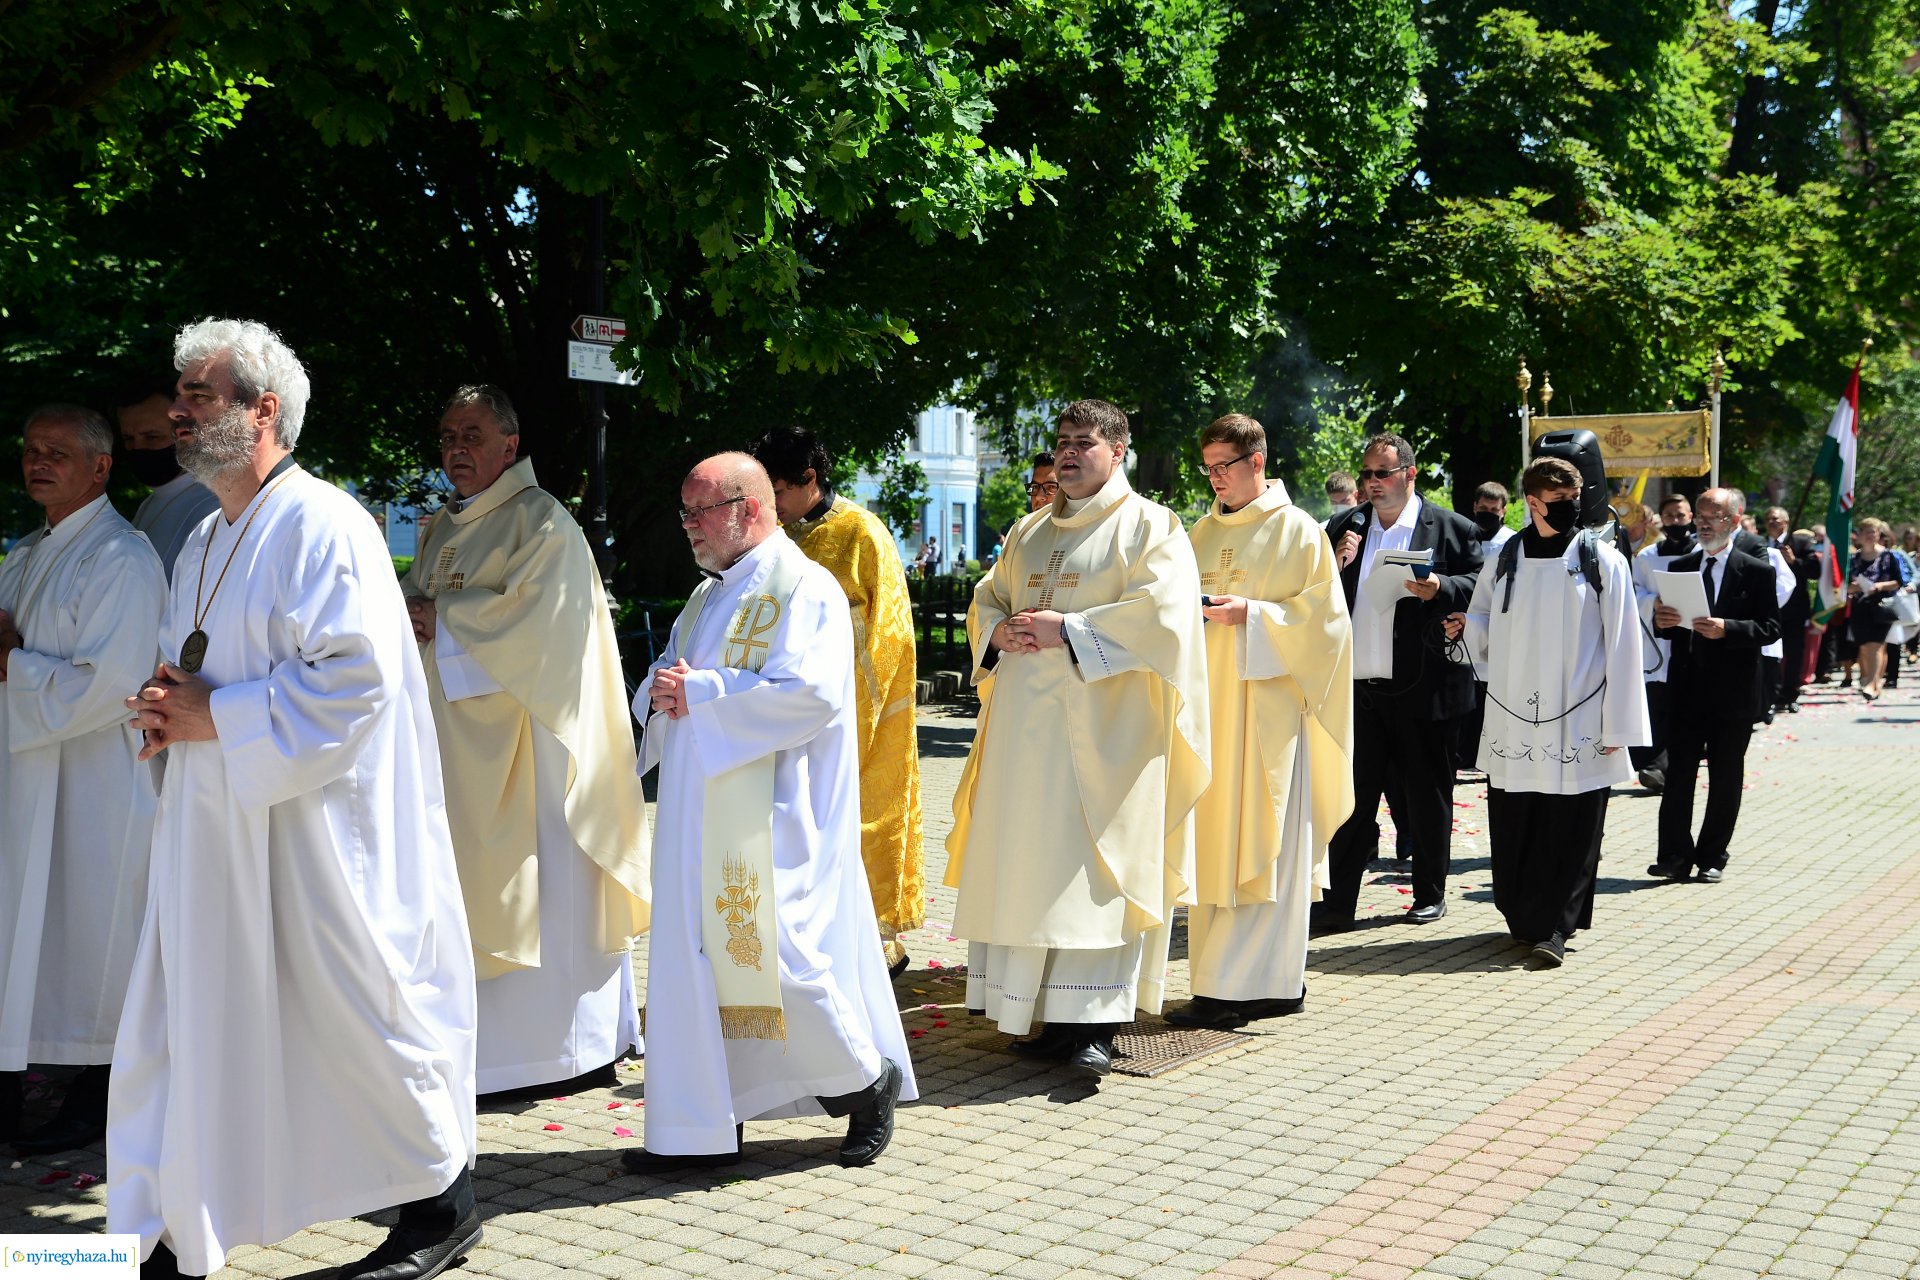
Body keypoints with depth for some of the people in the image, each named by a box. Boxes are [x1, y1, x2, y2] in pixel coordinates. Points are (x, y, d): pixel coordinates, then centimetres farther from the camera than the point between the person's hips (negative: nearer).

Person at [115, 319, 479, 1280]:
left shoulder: (321, 524, -12)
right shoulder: (205, 543, 16)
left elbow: (355, 675, -22)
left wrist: (215, 717, -17)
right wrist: (168, 706, 2)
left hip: (313, 832, -9)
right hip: (213, 835, 9)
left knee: (362, 1021, 2)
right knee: (182, 1033, 8)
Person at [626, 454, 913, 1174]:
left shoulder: (805, 590, -8)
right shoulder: (708, 598, 18)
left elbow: (809, 695, -21)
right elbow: (658, 689, 21)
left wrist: (700, 694, -17)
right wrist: (662, 695, -4)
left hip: (770, 822, -8)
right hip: (700, 817, 8)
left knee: (778, 958, -7)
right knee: (691, 959, 5)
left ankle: (871, 1079, 17)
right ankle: (697, 1129, 12)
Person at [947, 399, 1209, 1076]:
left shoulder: (1149, 527, -1)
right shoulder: (1029, 531, 19)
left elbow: (1162, 613, -13)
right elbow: (986, 599, 23)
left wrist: (1065, 630, -15)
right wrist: (1000, 632, 0)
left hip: (1103, 730, -6)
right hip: (1026, 725, 6)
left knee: (1095, 865, -8)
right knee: (1029, 863, 4)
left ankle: (1095, 1026, -5)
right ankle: (1053, 1017, 12)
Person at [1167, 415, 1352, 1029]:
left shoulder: (1297, 531, -3)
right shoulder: (1203, 532, 16)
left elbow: (1324, 617, -8)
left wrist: (1250, 614, -18)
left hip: (1266, 706, -7)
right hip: (1210, 705, 7)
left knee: (1260, 845, -5)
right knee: (1216, 842, 5)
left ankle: (1235, 987, -4)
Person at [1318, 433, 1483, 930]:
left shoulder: (1451, 529, 1)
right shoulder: (1343, 527, 12)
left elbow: (1483, 587, -3)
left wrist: (1440, 588, -20)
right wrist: (1334, 566, -6)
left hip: (1422, 689, -3)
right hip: (1357, 688, 3)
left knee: (1425, 796, 9)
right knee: (1351, 797, 4)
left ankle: (1430, 895, 23)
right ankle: (1337, 903, 7)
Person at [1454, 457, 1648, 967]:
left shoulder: (1603, 562, 2)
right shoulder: (1501, 565, 9)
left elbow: (1621, 647, -1)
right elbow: (1486, 637, 16)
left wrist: (1616, 726, -5)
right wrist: (1467, 625, -9)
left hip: (1578, 725, -2)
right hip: (1513, 721, 3)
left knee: (1571, 831, -4)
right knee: (1513, 827, 6)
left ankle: (1553, 928, 3)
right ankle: (1522, 918, 22)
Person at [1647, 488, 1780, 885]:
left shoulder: (1757, 571, 0)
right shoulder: (1680, 568, 11)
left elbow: (1770, 628, -6)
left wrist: (1727, 628, -22)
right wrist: (1661, 620, -11)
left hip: (1733, 693, -3)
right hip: (1686, 689, 3)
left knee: (1725, 779, 6)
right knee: (1677, 775, 0)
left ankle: (1712, 857, 15)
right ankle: (1675, 856, 5)